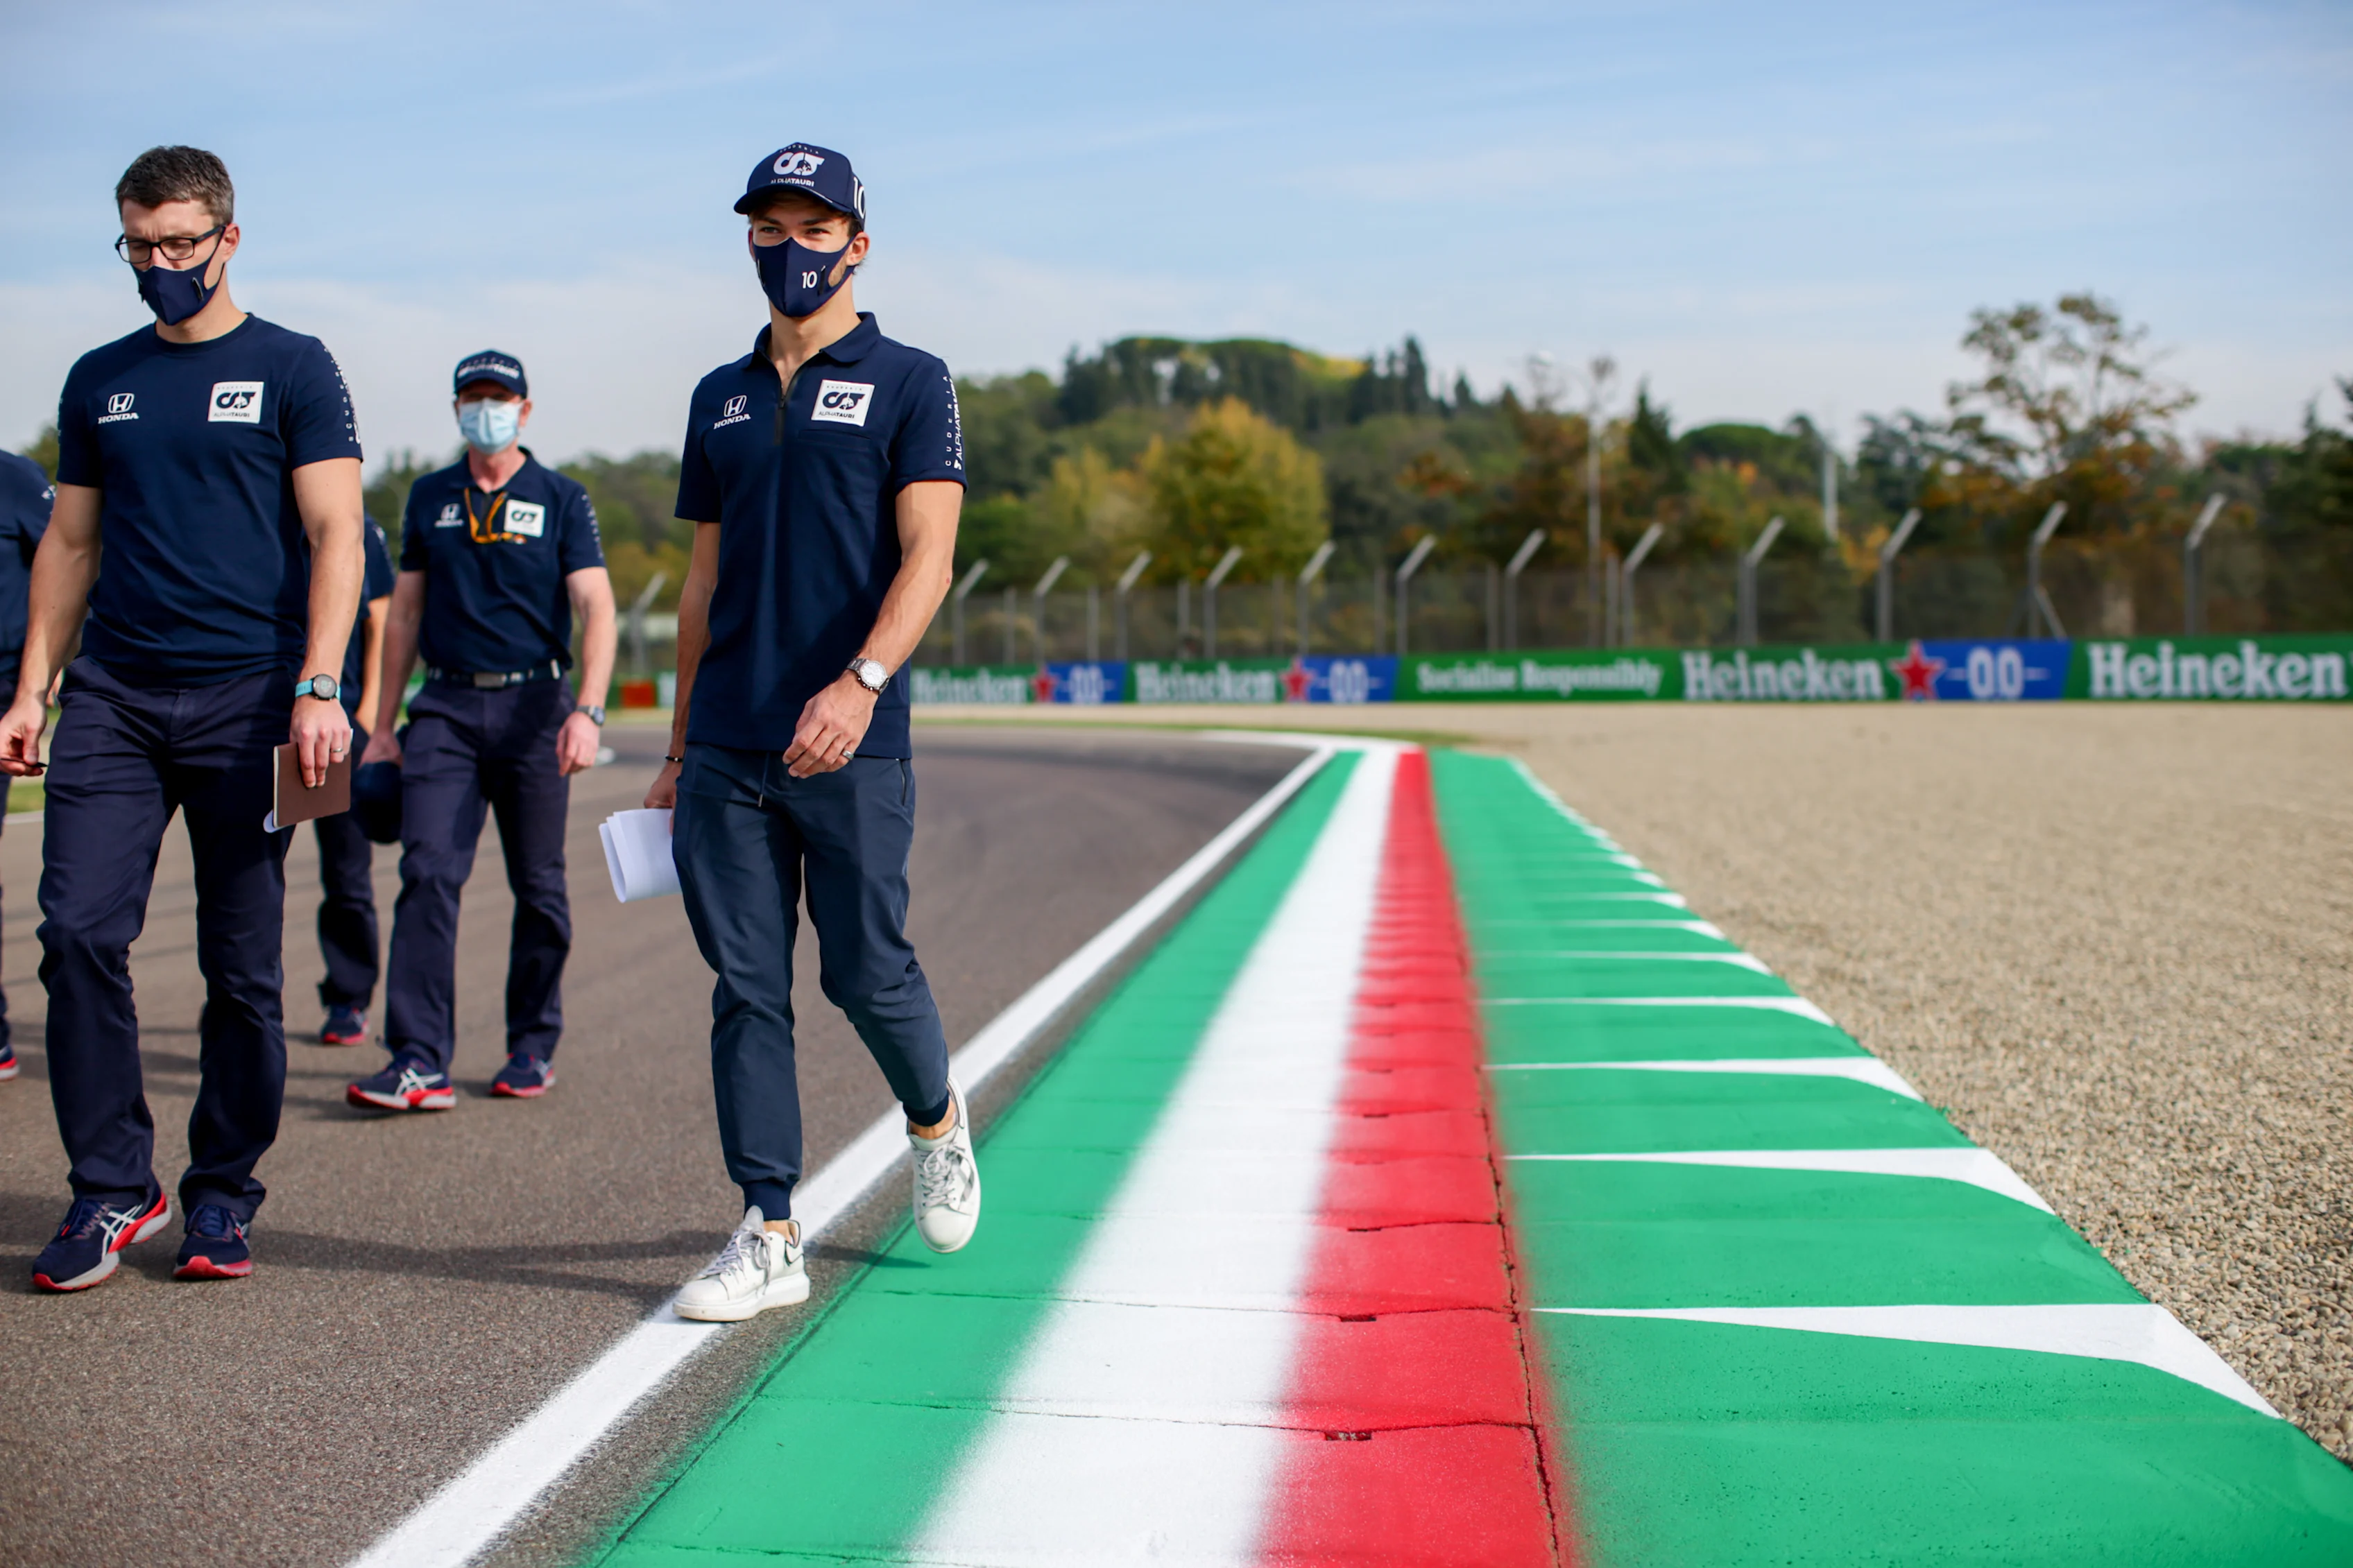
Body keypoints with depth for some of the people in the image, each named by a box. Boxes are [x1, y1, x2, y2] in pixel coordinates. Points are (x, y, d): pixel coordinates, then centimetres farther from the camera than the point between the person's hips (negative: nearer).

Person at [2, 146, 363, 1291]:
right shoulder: (99, 381, 15)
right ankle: (112, 1190, 3)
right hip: (113, 698, 3)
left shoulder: (291, 369, 3)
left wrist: (319, 688, -16)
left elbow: (335, 535, -4)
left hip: (245, 700, -3)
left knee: (243, 968, 2)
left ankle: (222, 1197, 15)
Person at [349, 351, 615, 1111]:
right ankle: (420, 1061, -14)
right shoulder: (430, 498, 13)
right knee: (428, 873, -11)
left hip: (534, 706, -2)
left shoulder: (561, 499, 4)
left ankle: (533, 1047, 18)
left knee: (539, 886, 4)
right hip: (445, 707, 2)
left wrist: (587, 710, -20)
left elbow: (595, 608, -5)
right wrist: (383, 724, 14)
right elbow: (405, 612, 17)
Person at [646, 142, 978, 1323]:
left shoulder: (907, 382, 2)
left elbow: (926, 559, -9)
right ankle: (769, 1235, 7)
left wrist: (862, 680, -25)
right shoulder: (721, 398, 17)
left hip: (852, 748, -4)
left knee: (866, 972, 0)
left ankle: (936, 1122, 31)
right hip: (726, 750, 5)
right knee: (746, 990, 2)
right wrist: (677, 747, 17)